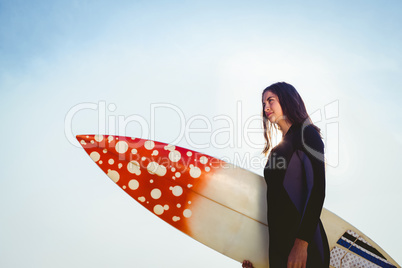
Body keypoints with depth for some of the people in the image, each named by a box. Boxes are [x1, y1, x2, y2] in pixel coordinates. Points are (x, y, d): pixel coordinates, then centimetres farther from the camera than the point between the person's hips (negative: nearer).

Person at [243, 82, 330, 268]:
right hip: (277, 242, 7)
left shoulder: (306, 134, -5)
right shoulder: (275, 151, 16)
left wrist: (301, 243, -23)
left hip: (302, 245, -7)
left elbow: (317, 189, -16)